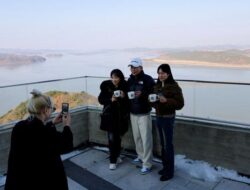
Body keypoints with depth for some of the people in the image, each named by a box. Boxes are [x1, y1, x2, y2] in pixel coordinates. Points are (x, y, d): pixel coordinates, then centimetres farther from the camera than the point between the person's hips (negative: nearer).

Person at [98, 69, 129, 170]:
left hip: (122, 115, 2)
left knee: (118, 137, 14)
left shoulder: (125, 86, -6)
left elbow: (130, 100, 1)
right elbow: (101, 99, -4)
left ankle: (117, 156, 35)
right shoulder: (106, 85, -8)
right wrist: (110, 99, -21)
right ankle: (113, 160, 10)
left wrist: (124, 97, -20)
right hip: (110, 115, -1)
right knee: (112, 138, -2)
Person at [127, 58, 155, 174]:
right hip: (132, 113, 6)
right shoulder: (130, 80, 9)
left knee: (146, 139, -5)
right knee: (137, 137, 14)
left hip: (144, 114, -6)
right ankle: (141, 156, 32)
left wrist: (142, 94, -26)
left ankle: (147, 164, 2)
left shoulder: (148, 79, -10)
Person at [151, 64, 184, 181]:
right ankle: (165, 167, 26)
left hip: (168, 118, -6)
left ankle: (170, 171, 13)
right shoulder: (157, 86, 8)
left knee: (168, 145, 1)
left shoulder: (174, 87, -13)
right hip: (158, 117, 6)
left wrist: (166, 101, -27)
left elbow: (180, 104, -15)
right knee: (163, 144, 13)